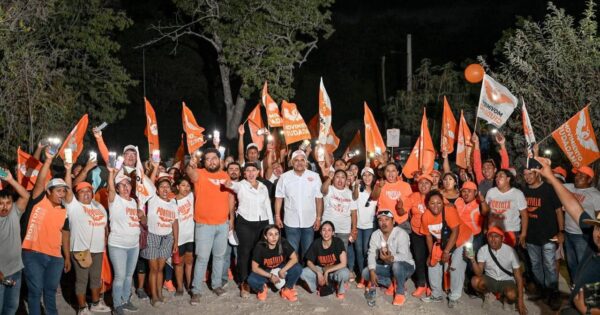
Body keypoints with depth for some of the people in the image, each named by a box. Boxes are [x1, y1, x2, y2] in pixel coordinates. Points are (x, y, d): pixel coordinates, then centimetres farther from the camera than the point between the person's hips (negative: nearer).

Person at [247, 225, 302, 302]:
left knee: (297, 268, -25)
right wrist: (270, 276, -25)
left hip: (280, 270, 2)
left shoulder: (283, 243, -20)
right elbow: (255, 268, -20)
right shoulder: (260, 247, -24)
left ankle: (287, 289, 3)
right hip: (265, 272, -2)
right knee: (251, 280, -32)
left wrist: (282, 271, -26)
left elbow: (294, 258, -17)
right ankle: (262, 288, 5)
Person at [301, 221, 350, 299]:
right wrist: (318, 273, -22)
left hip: (335, 270, -2)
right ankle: (322, 286, 2)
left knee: (344, 273, -38)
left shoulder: (338, 242, -21)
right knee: (303, 273, -24)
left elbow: (343, 263, -23)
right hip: (320, 269, 2)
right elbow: (309, 262, -6)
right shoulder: (316, 243, -15)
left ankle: (341, 290, -2)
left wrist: (327, 271, -23)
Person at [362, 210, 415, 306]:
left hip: (405, 266, -6)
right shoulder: (375, 235, -5)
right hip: (386, 266, 6)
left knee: (396, 265, -40)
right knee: (365, 273, -12)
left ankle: (400, 293, -15)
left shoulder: (401, 234, -23)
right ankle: (391, 284, 4)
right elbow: (372, 254, -10)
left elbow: (404, 256, -34)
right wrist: (372, 272, -24)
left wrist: (391, 258, -55)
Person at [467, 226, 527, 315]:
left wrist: (520, 300, -14)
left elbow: (518, 276, -12)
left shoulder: (510, 251, -17)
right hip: (490, 279, 2)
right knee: (475, 281, -30)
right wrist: (472, 259, -40)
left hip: (506, 281, -1)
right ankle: (488, 295, 4)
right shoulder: (483, 250, -15)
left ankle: (505, 297, 5)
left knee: (512, 295, -35)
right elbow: (479, 273, -21)